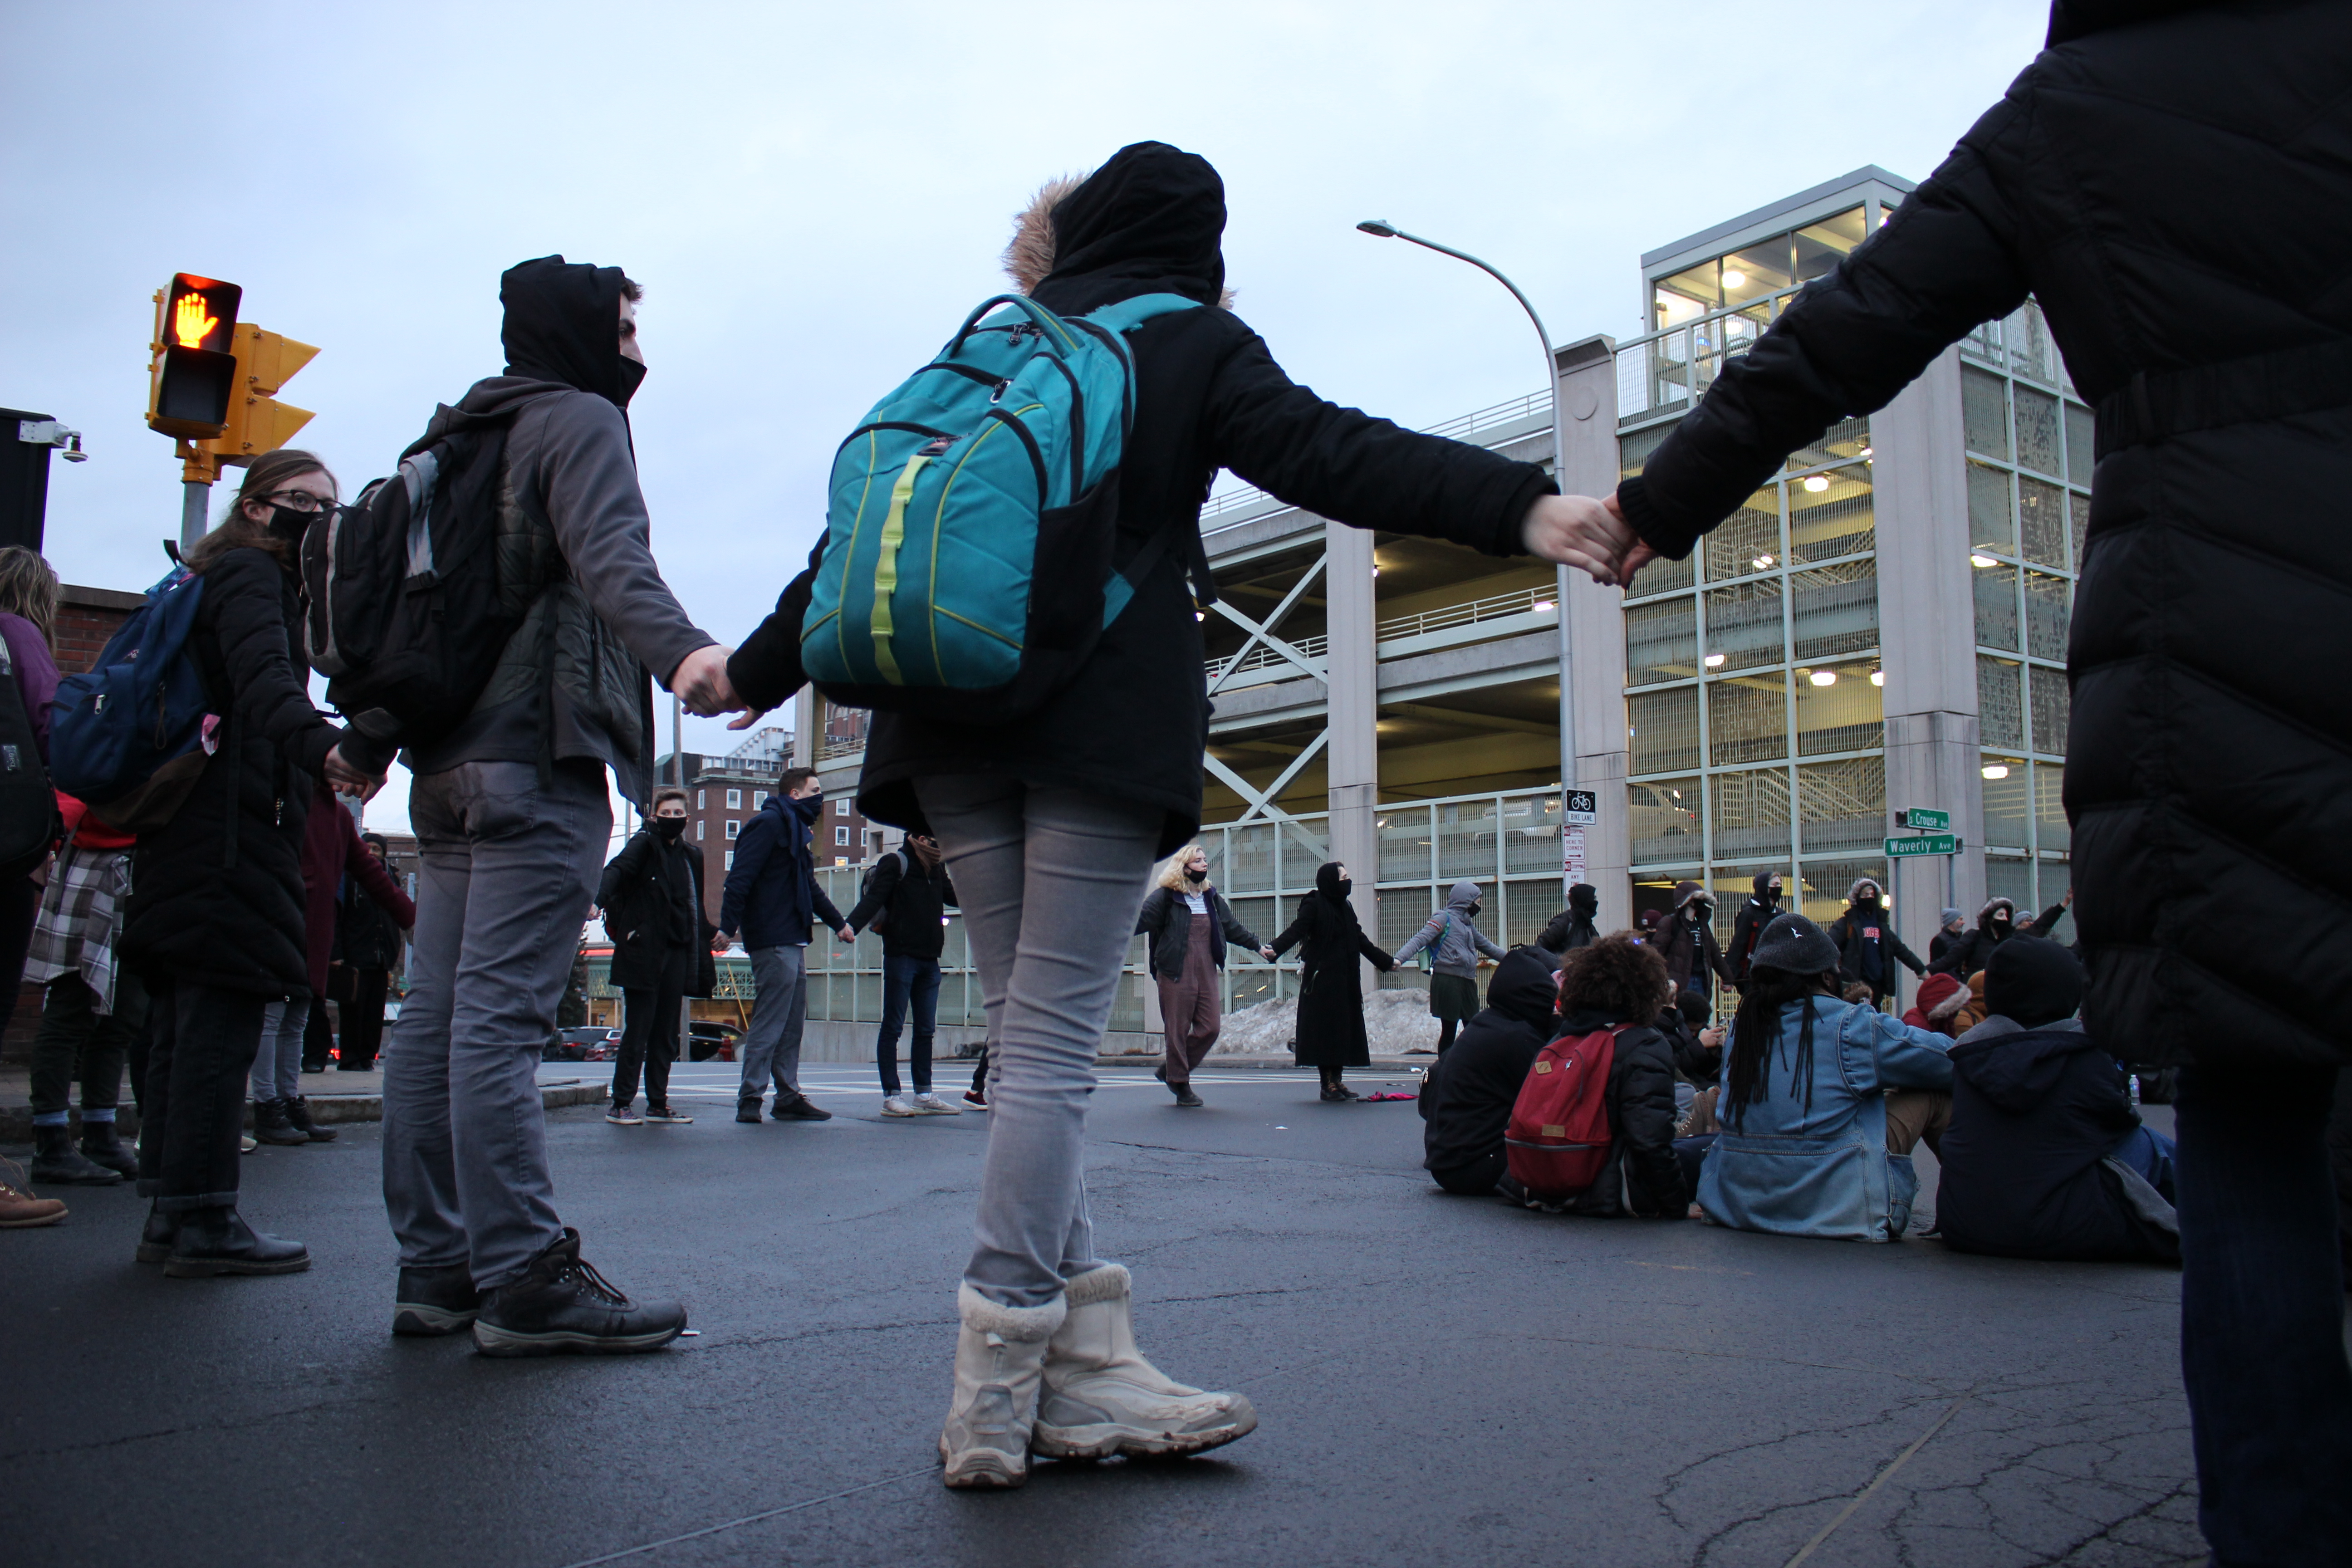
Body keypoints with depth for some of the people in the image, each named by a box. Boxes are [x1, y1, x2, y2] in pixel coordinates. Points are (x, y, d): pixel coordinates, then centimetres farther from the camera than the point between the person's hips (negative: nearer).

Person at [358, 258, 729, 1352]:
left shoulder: (459, 440, 27)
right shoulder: (580, 419, 0)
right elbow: (609, 558, -22)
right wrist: (682, 648, -39)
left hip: (448, 764, 9)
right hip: (537, 760, -9)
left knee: (436, 1018, 7)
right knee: (499, 1019, -13)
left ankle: (436, 1269, 12)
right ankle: (525, 1281, -11)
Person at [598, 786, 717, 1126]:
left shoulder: (691, 855, 16)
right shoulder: (644, 843, -3)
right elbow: (618, 870, -21)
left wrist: (712, 933, 19)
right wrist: (600, 900, -38)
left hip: (676, 954, 6)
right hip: (644, 952, -6)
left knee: (666, 1034, 9)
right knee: (637, 1031, -4)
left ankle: (658, 1104, 16)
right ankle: (621, 1104, 3)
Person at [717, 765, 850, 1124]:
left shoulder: (795, 829, 23)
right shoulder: (769, 823, -8)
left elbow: (809, 888, 34)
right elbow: (741, 877, -18)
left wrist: (838, 923, 38)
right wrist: (728, 927, -26)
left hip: (793, 941, 10)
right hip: (774, 942, -10)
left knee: (793, 1024, 11)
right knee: (769, 1024, -8)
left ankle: (789, 1097, 16)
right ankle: (749, 1100, -4)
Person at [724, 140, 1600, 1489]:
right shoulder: (1195, 344, 8)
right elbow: (1327, 454, -10)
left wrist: (760, 668, 31)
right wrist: (1519, 506, -20)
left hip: (956, 721, 5)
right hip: (1103, 720, -5)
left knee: (1030, 1031, 7)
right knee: (1055, 1040, -5)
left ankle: (1084, 1361, 7)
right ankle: (1001, 1373, -3)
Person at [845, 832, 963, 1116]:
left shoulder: (937, 868, 17)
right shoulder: (895, 863, -5)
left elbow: (954, 897, 28)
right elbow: (873, 898, -16)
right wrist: (851, 925, -31)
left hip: (929, 960, 7)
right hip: (901, 957, -7)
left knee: (926, 1029, 10)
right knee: (893, 1027, -2)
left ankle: (924, 1095, 16)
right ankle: (891, 1097, 0)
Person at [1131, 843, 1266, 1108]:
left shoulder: (1211, 897, 15)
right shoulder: (1166, 896, -4)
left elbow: (1232, 927, 26)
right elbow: (1142, 919, -14)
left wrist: (1257, 946, 30)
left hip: (1207, 974, 6)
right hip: (1176, 974, -6)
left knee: (1210, 1028, 3)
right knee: (1178, 1030, -1)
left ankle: (1171, 1070, 21)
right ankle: (1181, 1086, 12)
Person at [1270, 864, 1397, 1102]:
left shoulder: (1345, 907, 14)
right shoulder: (1314, 904, -7)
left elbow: (1361, 940, 23)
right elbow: (1295, 930, -19)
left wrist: (1386, 961, 30)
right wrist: (1274, 948, -38)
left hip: (1345, 978, 7)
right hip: (1322, 977, -7)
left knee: (1344, 1026, 6)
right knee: (1325, 1026, -5)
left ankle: (1338, 1080, 12)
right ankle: (1328, 1084, 0)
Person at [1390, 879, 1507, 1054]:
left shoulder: (1467, 923, 21)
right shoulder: (1444, 918, -4)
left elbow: (1485, 945, 34)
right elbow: (1420, 939, -16)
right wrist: (1399, 958, -31)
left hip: (1467, 982, 8)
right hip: (1448, 980, -8)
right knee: (1449, 1031, -5)